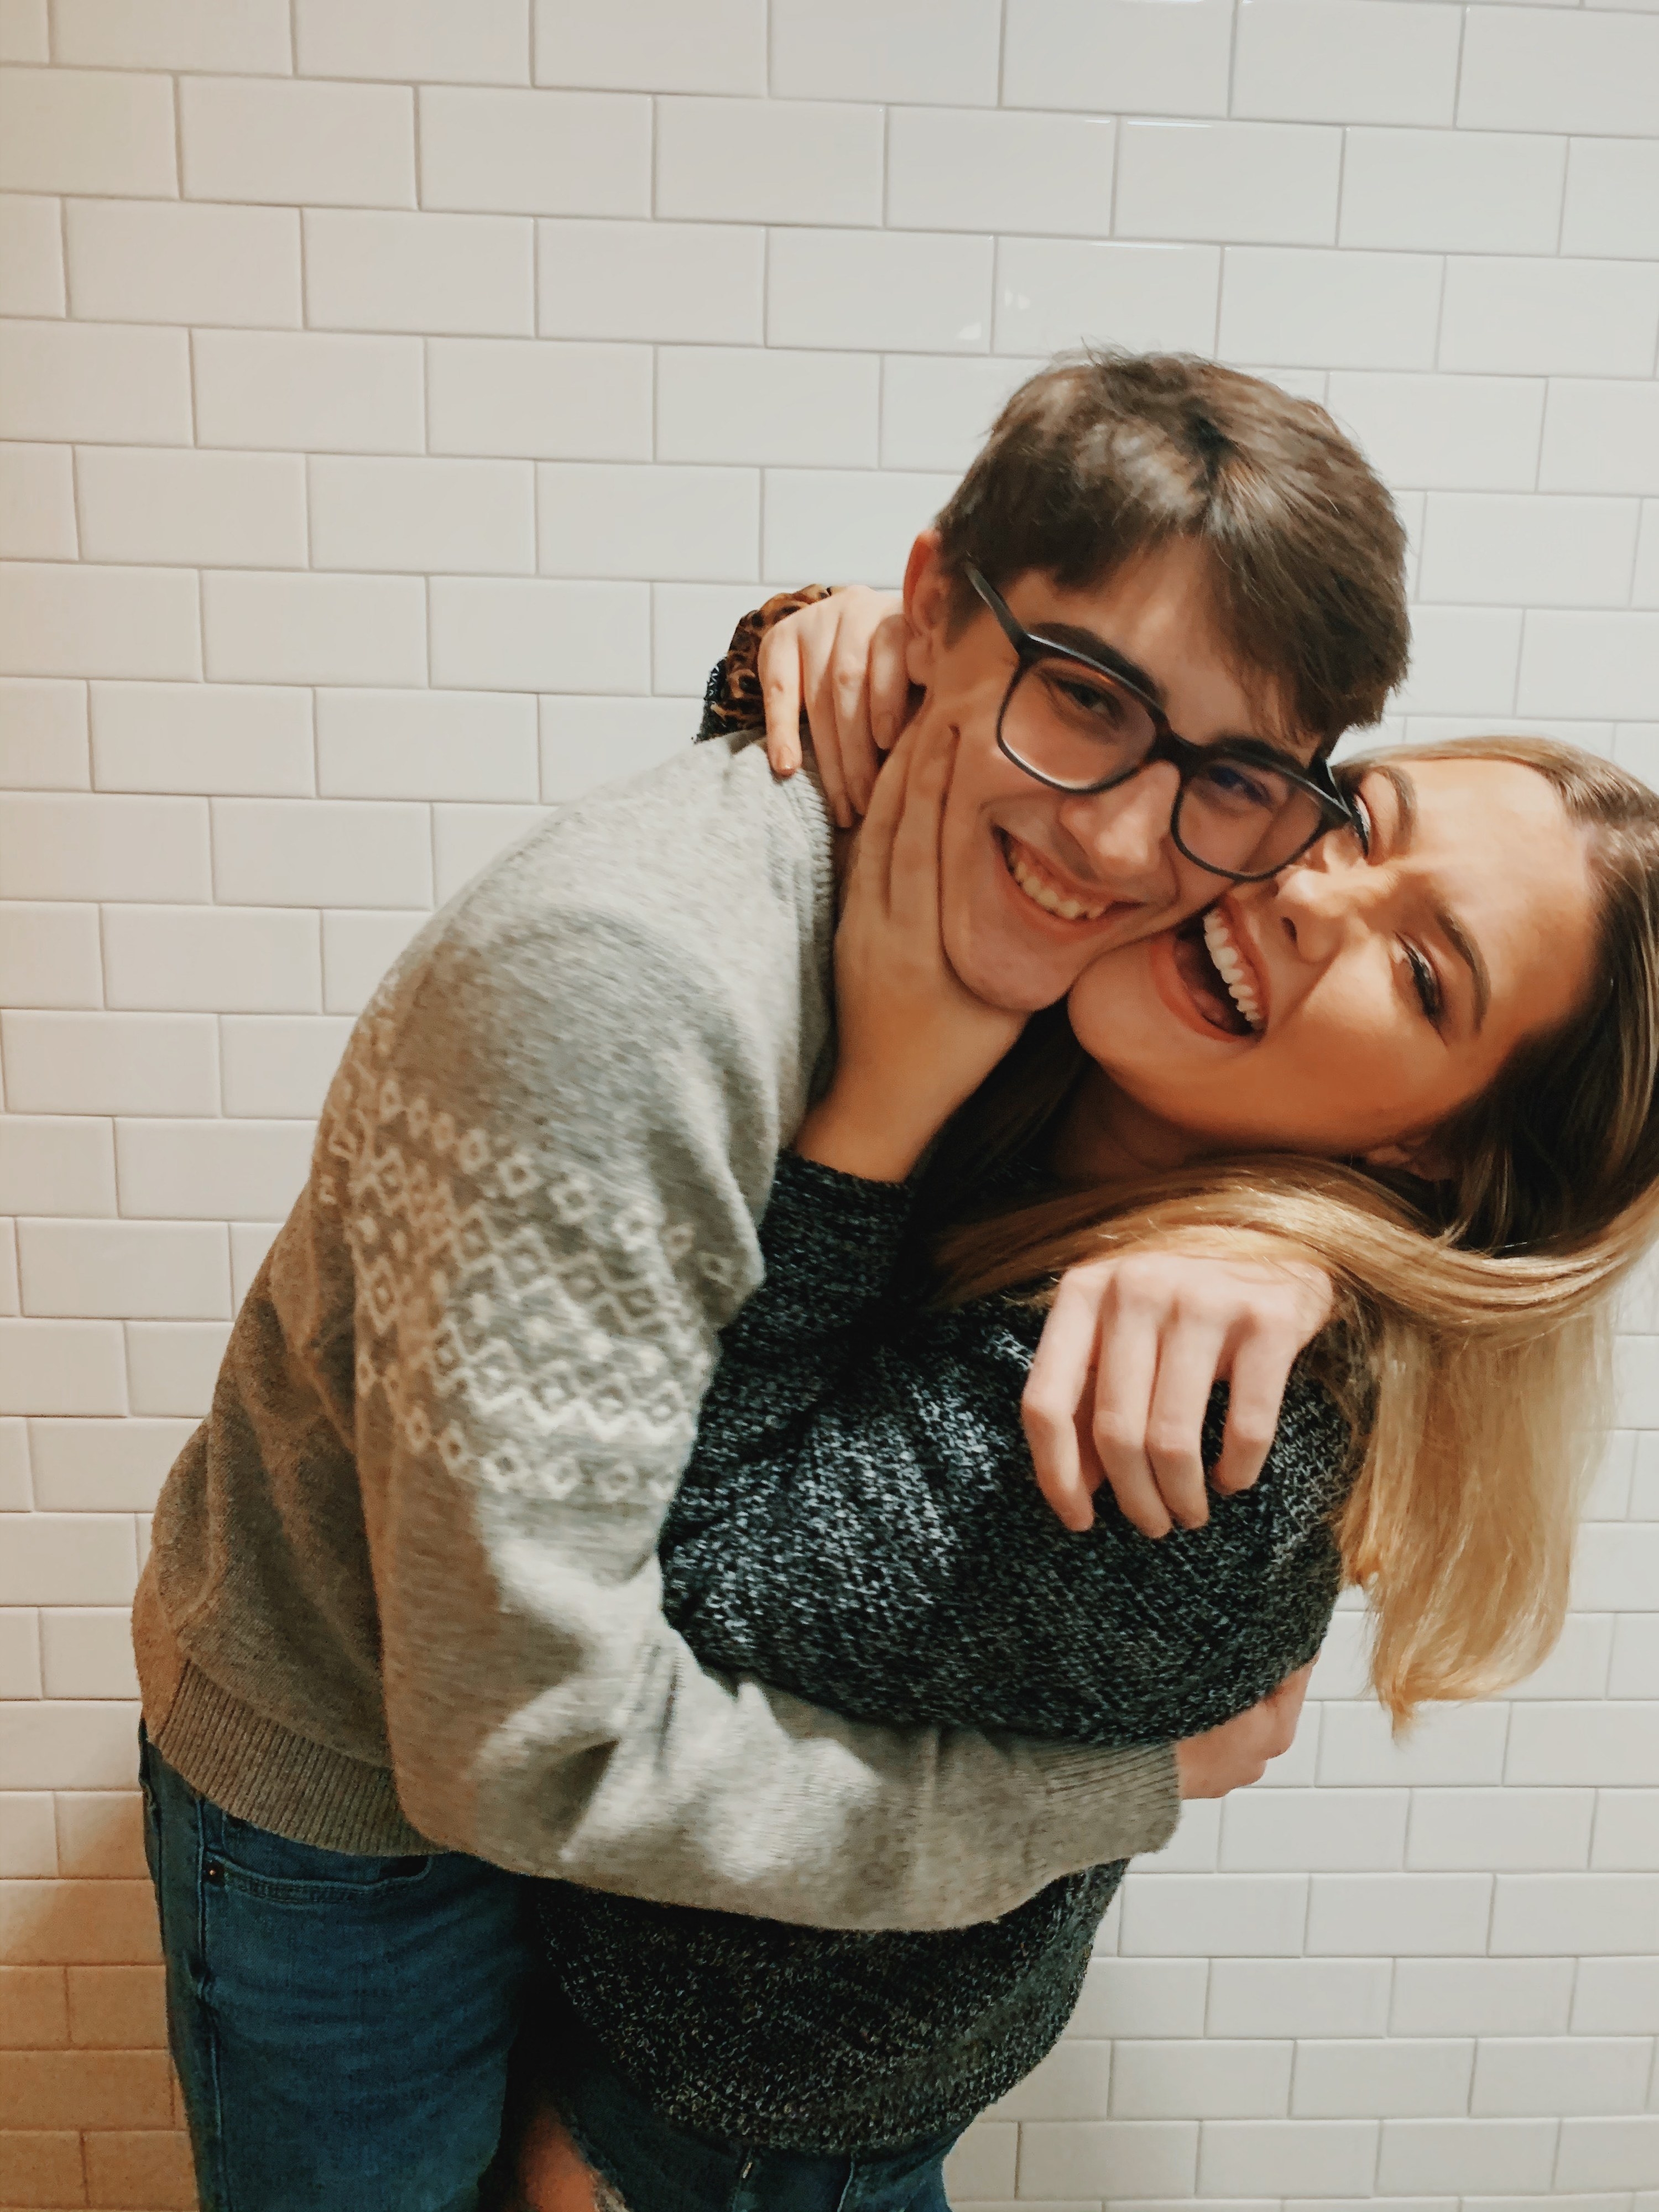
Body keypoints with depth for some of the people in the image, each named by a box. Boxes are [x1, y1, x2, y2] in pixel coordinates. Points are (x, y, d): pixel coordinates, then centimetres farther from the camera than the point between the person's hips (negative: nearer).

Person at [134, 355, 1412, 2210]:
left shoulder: (1044, 918, -16)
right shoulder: (623, 983, -38)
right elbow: (536, 1740, -34)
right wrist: (1116, 1786, -23)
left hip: (676, 1731, 5)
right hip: (363, 1803, -5)